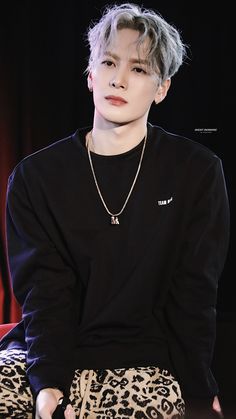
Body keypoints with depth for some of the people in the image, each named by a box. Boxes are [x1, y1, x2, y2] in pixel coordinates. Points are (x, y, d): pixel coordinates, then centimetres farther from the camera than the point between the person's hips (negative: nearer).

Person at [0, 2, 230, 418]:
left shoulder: (197, 171, 3)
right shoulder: (36, 175, 6)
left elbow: (192, 294, 1)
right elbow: (44, 289, -2)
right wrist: (49, 382, -17)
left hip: (147, 359, -1)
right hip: (50, 351, 2)